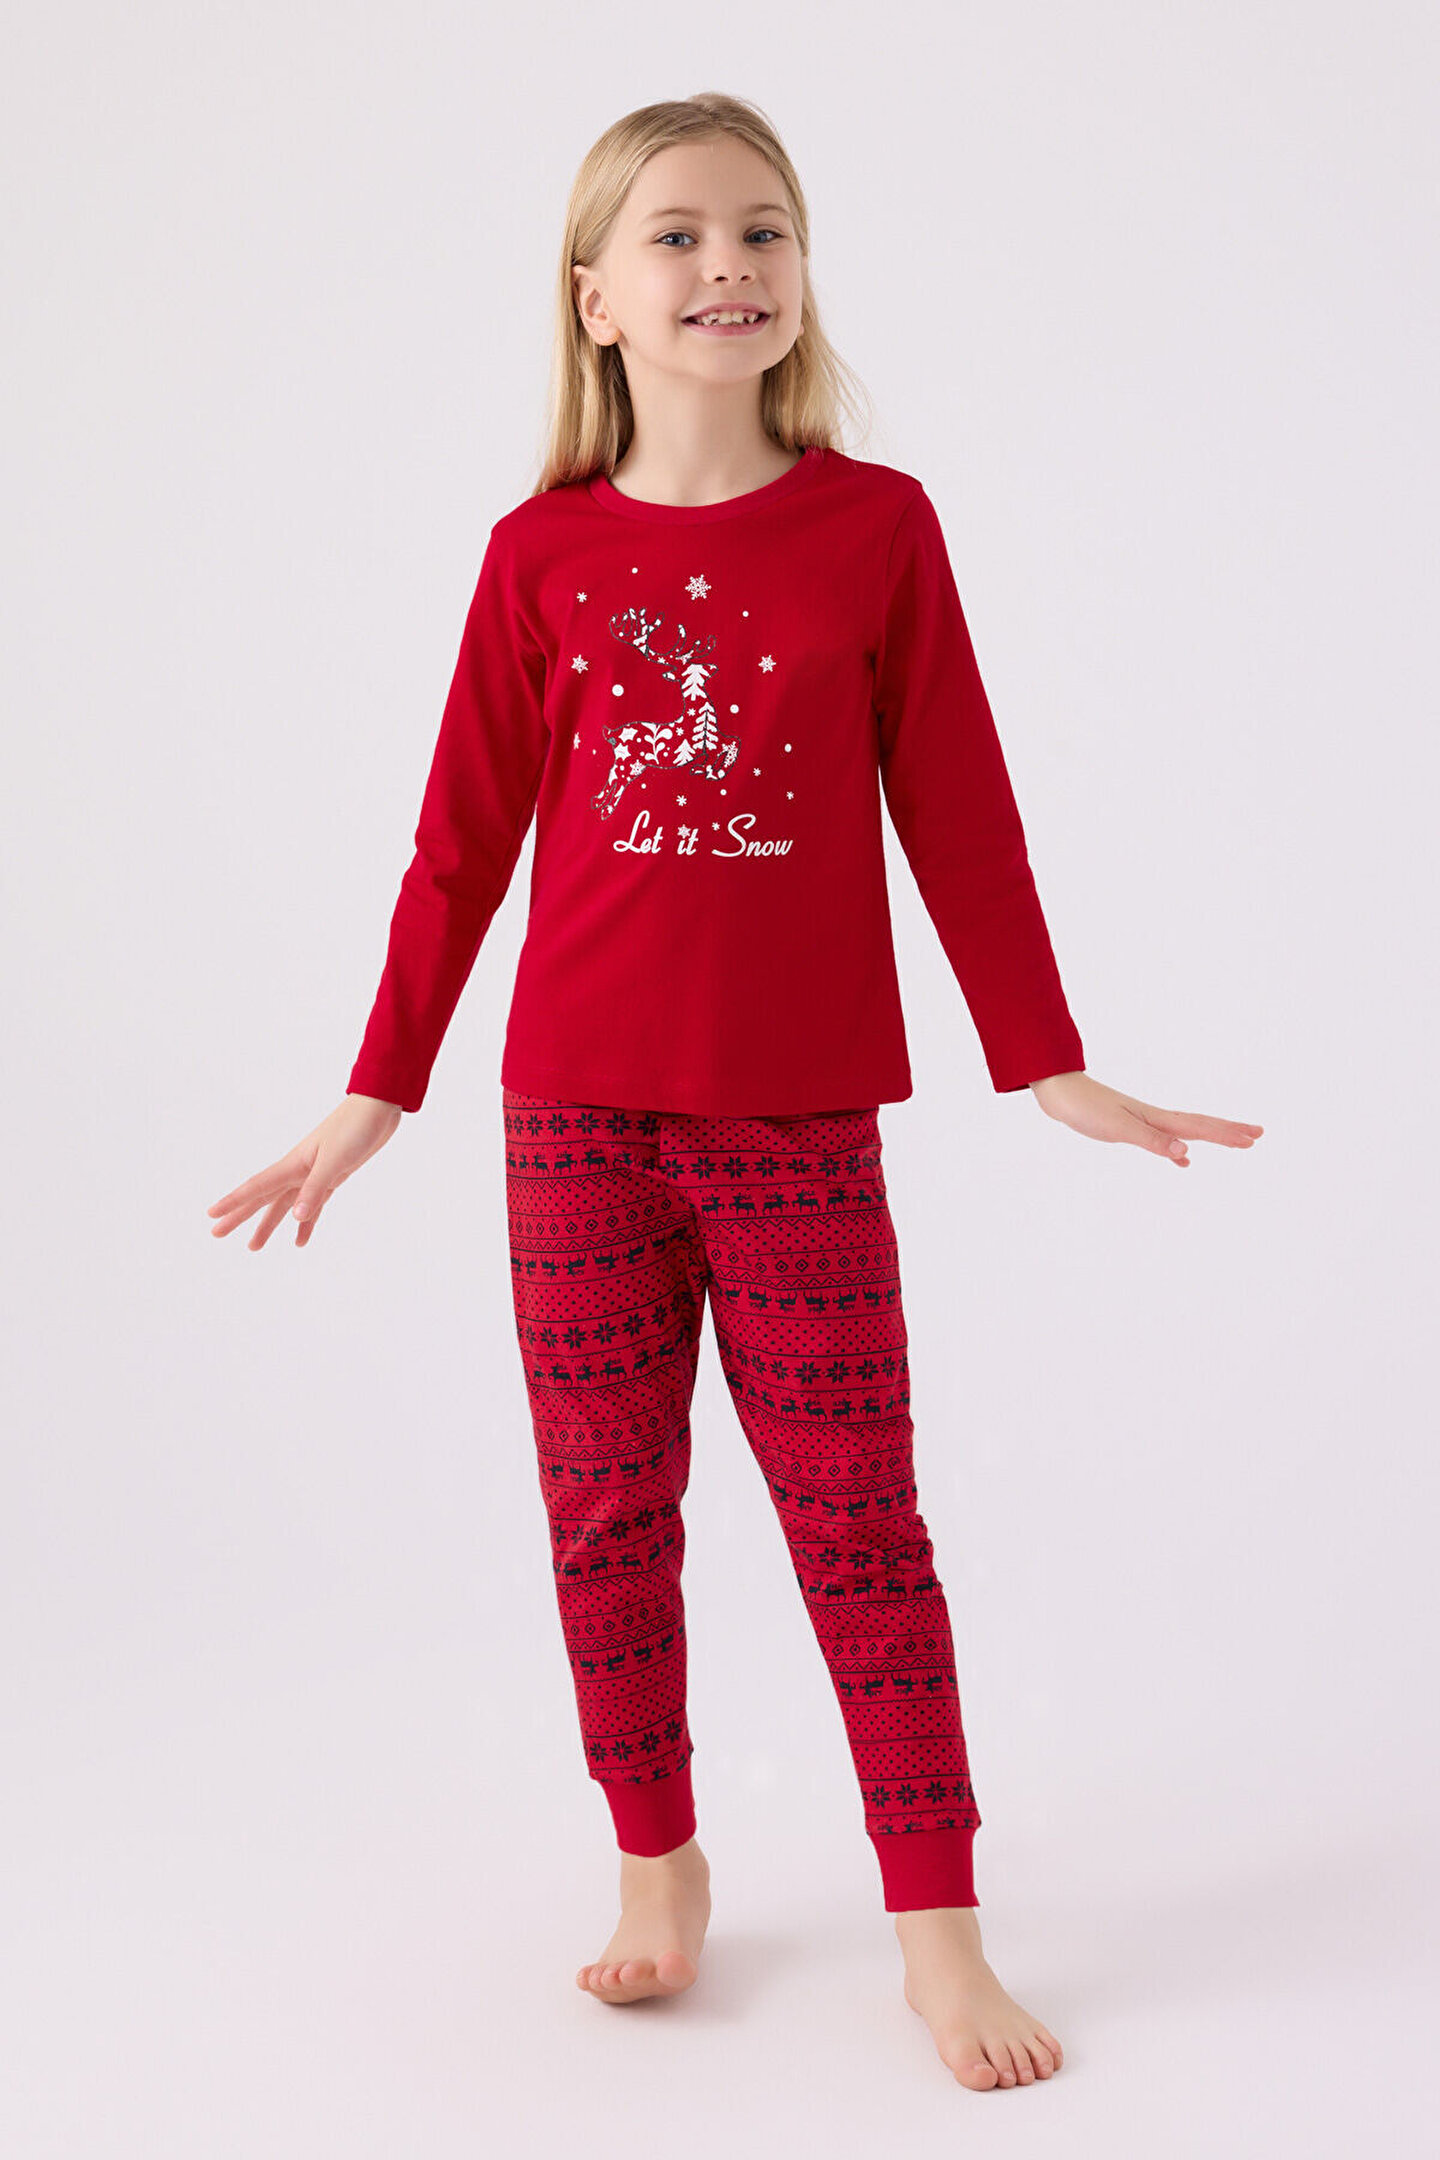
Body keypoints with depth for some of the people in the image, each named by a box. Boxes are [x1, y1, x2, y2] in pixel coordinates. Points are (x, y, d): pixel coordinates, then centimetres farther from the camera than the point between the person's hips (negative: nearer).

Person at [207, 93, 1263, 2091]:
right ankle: (658, 1867, 27)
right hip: (576, 1117, 2)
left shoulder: (878, 525, -1)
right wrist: (376, 1096, 7)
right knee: (607, 1512, 10)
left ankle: (938, 1924, 14)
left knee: (858, 1520, 4)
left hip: (801, 1123, -1)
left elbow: (957, 815, 2)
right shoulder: (543, 552, 1)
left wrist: (1046, 1064, 3)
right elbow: (464, 839, 5)